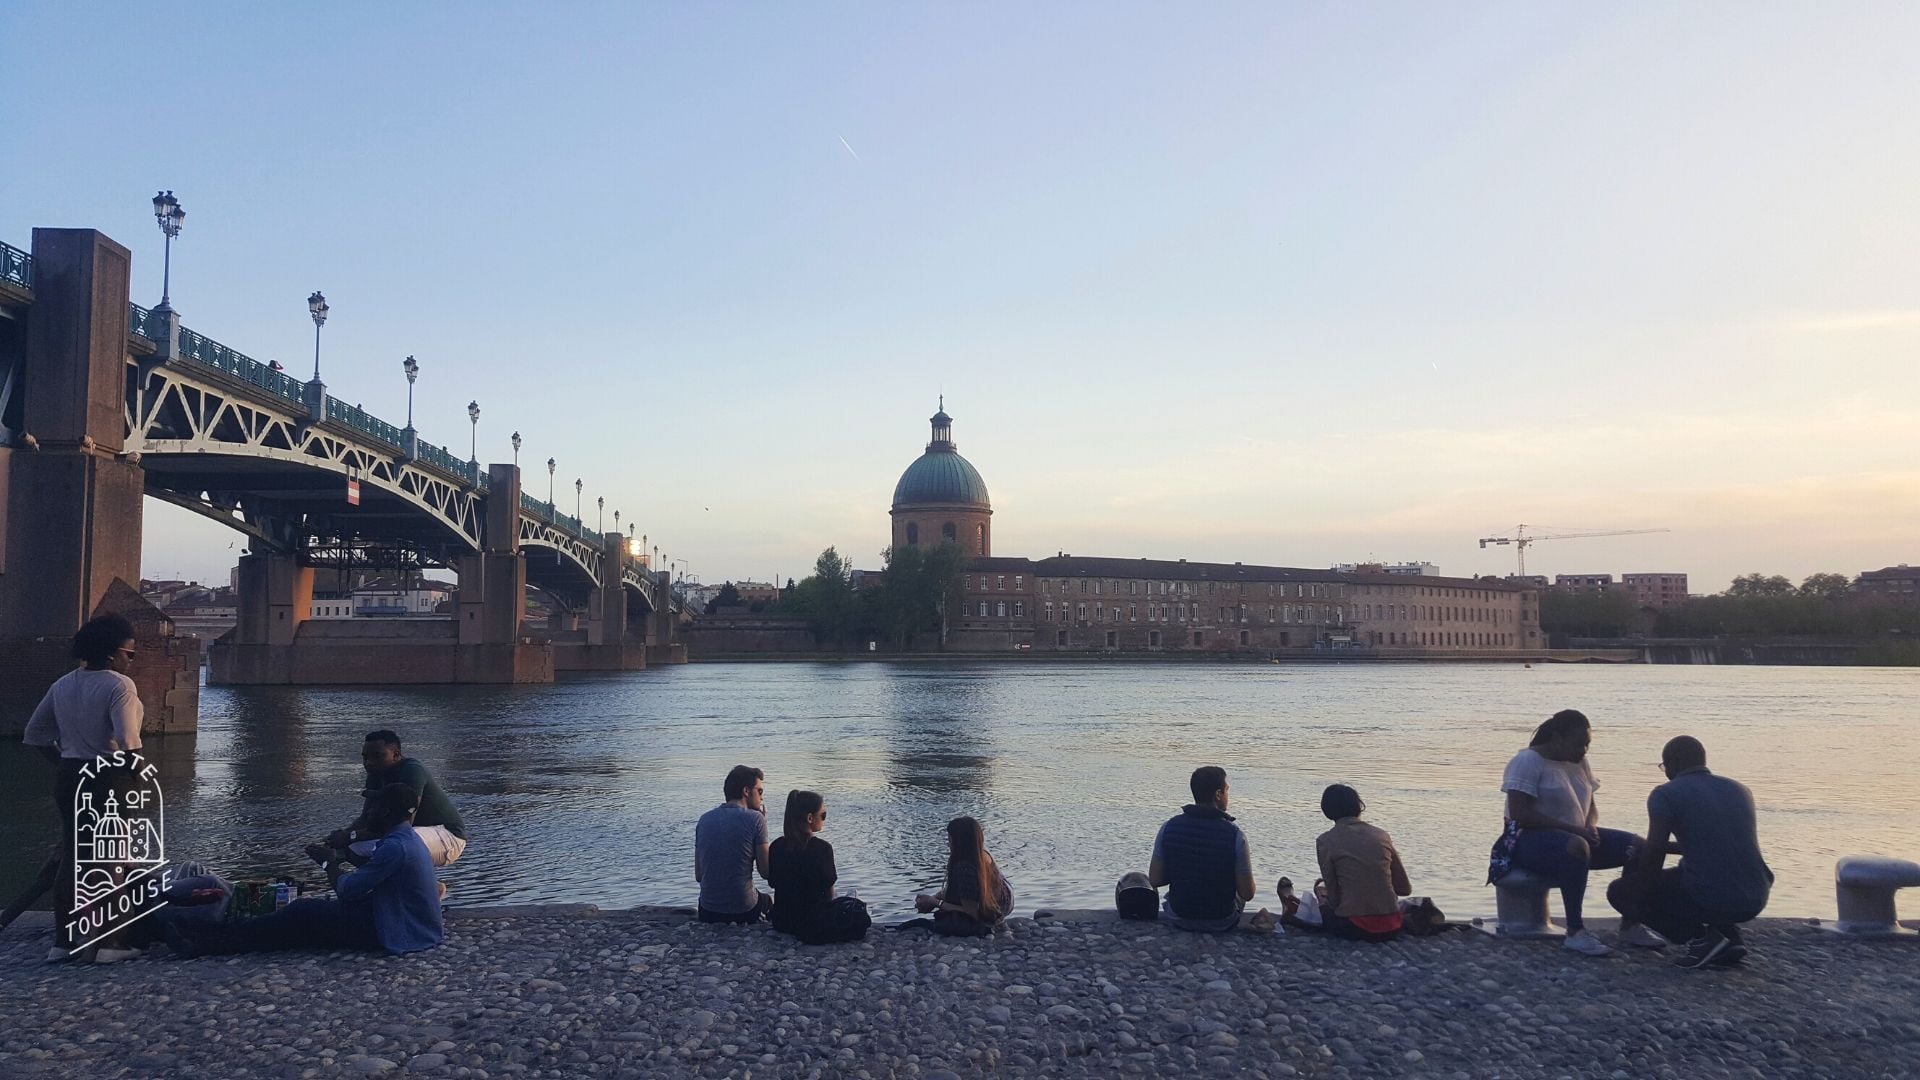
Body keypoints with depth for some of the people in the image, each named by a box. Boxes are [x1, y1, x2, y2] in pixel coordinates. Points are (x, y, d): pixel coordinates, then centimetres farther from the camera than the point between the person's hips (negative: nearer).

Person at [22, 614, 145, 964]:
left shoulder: (63, 685, 10)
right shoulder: (119, 685, -15)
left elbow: (34, 733, 14)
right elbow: (127, 741, -25)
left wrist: (65, 762, 17)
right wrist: (136, 773, -9)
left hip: (69, 777, 7)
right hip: (108, 780, -7)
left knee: (71, 856, 15)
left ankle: (63, 941, 19)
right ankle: (108, 943, 6)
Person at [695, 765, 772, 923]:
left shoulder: (704, 819, 5)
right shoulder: (755, 818, -11)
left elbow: (698, 876, 8)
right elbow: (766, 872, -6)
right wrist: (762, 824, 1)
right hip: (744, 912, -4)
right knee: (770, 901, 30)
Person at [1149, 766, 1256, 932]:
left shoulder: (1169, 828, -14)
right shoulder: (1235, 835, -21)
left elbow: (1154, 880, -7)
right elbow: (1247, 894, -15)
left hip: (1179, 919, 2)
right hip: (1220, 924, -2)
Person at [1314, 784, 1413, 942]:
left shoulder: (1325, 841, -4)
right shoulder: (1381, 834, 6)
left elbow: (1334, 898, -3)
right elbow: (1405, 889, 10)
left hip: (1355, 929, -4)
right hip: (1392, 928, 4)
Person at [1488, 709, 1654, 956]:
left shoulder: (1579, 762, 13)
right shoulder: (1528, 761, -13)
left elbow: (1591, 805, 20)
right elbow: (1519, 813, -21)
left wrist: (1591, 826, -5)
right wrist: (1572, 828, -24)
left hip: (1575, 835, 9)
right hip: (1528, 839, -9)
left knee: (1638, 846, -6)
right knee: (1576, 847, -40)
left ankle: (1630, 926, -2)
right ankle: (1575, 931, -34)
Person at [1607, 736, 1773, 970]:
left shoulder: (1666, 794, -5)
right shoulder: (1740, 790, 15)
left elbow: (1653, 852, -15)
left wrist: (1645, 890, 4)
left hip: (1708, 900, -6)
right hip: (1755, 902, 7)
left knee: (1619, 892, 13)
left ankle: (1701, 936, -1)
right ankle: (1730, 936, 14)